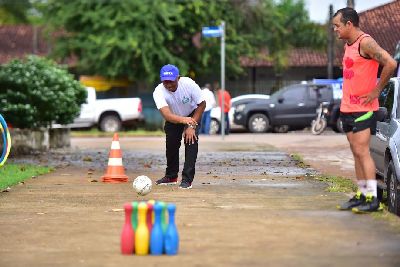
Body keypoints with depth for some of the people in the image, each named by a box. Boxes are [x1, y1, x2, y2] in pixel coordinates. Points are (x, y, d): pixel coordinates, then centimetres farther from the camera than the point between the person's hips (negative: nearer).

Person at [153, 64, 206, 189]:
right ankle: (171, 177, 28)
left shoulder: (189, 84, -34)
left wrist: (192, 126, -26)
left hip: (192, 115, -2)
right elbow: (167, 115, -48)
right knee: (171, 145, 4)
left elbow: (201, 104, -20)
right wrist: (183, 120, -67)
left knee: (191, 141, -19)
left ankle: (187, 179, -16)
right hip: (173, 119, 2)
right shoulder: (159, 92, -34)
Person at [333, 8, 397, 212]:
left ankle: (373, 199, -12)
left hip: (363, 109, -9)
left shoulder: (365, 43, -14)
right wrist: (347, 97, 15)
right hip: (347, 108, 9)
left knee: (362, 151, -12)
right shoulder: (348, 45, 14)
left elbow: (390, 64, -24)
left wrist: (376, 91, -17)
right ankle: (362, 194, 13)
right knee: (356, 152, 9)